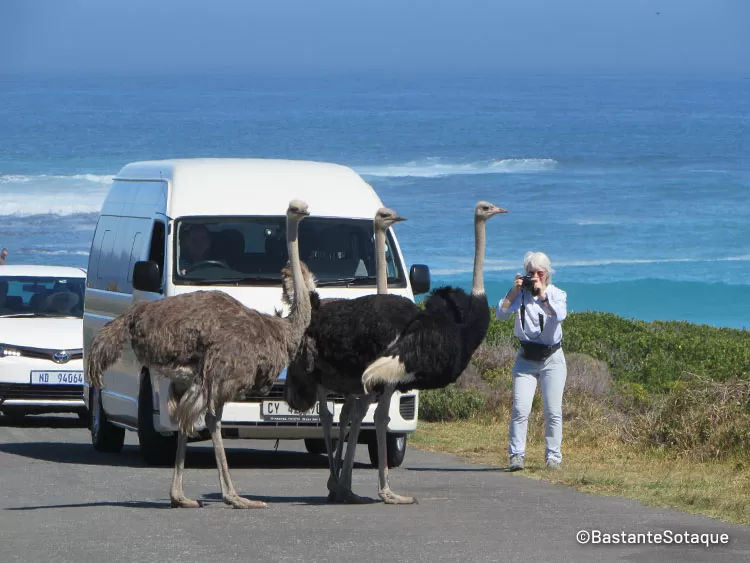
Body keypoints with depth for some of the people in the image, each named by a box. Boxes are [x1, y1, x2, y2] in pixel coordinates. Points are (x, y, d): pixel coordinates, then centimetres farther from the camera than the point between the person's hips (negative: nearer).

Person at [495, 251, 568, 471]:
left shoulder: (557, 294, 1)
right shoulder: (520, 294, 2)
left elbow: (560, 315, -20)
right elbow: (501, 314, -13)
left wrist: (543, 294, -22)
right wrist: (514, 291, -16)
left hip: (552, 358, 0)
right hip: (526, 358, 0)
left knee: (553, 411, -4)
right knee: (520, 409, -11)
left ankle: (553, 456, 4)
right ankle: (516, 455, -9)